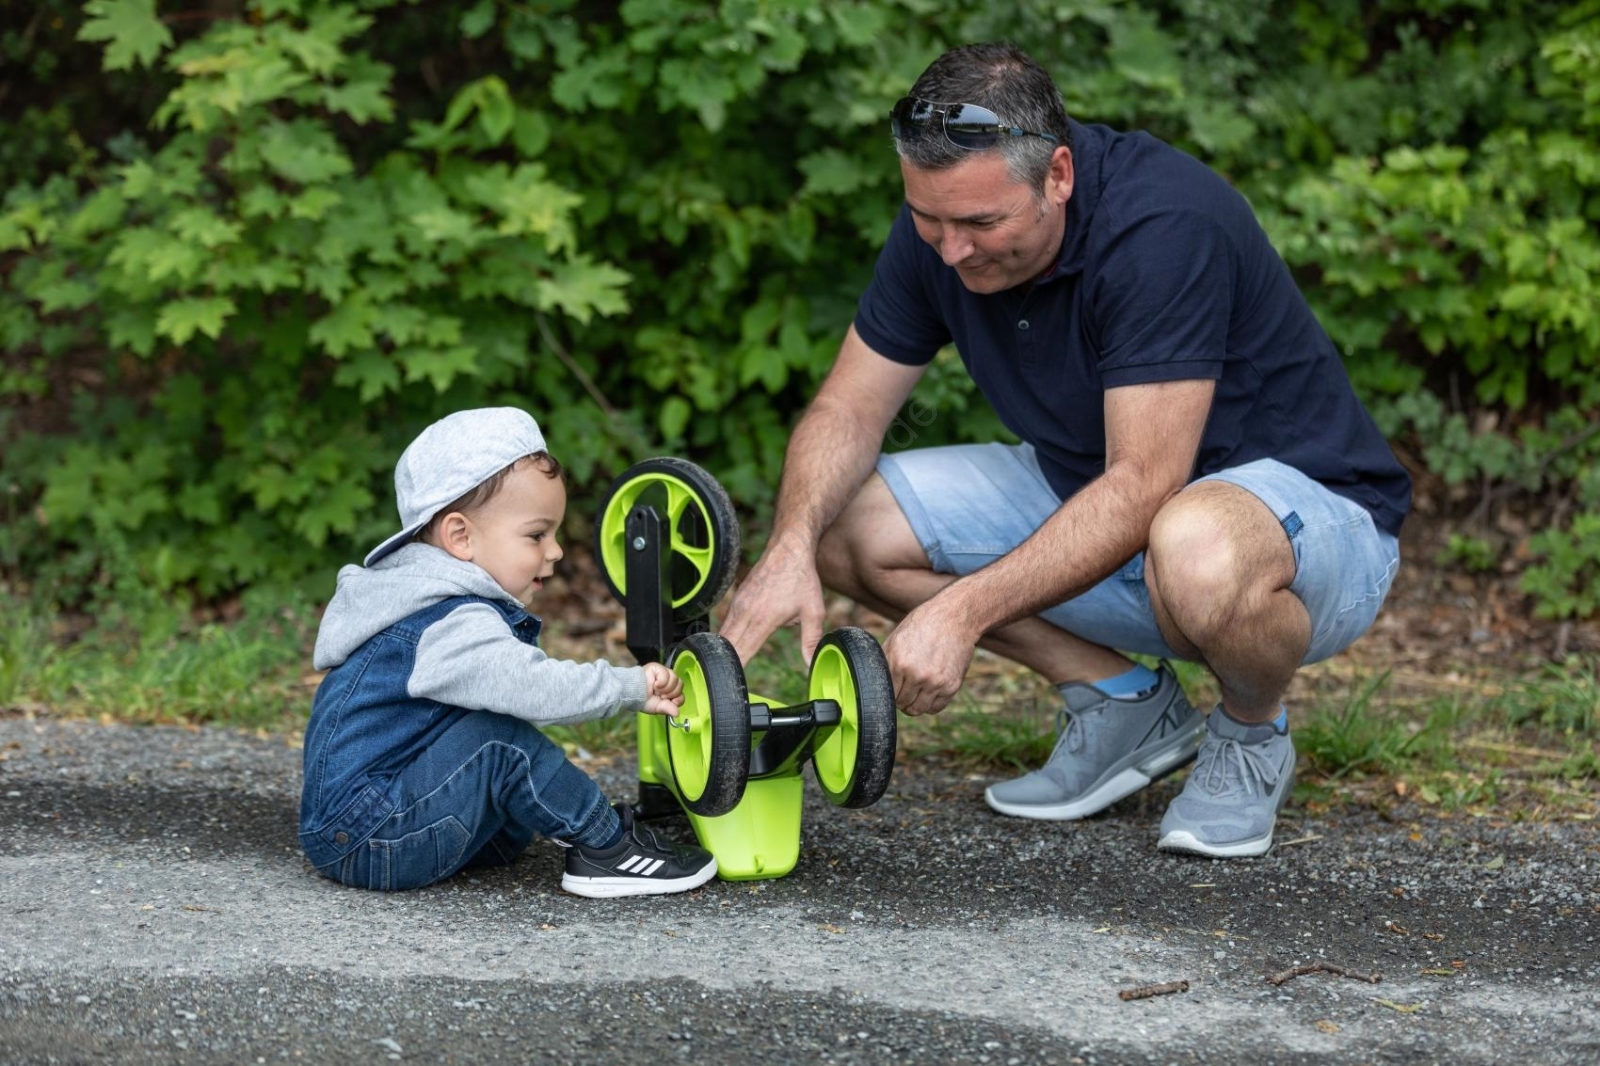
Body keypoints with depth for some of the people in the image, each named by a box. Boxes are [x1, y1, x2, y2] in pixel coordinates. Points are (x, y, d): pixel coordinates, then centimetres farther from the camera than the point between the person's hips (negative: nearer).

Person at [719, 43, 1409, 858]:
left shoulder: (1167, 229, -31)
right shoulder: (942, 220, -9)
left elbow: (1141, 490, -34)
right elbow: (848, 408, -4)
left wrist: (965, 610, -39)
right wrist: (790, 548, -24)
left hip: (1305, 504, -7)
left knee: (1198, 552, -43)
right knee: (845, 523, -6)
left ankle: (1253, 732, -7)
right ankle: (1125, 700, 5)